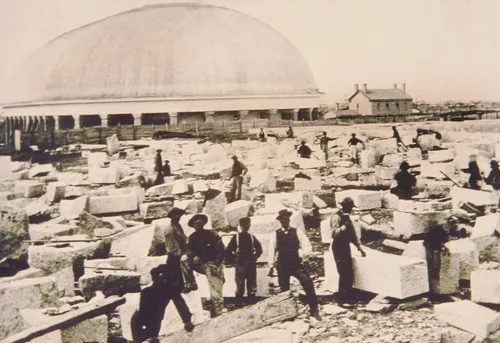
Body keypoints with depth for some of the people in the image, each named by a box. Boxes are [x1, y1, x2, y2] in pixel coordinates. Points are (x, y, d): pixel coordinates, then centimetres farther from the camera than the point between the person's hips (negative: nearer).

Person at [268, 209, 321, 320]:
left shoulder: (297, 232, 2)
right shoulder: (275, 235, 4)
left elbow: (307, 246, 1)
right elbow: (272, 251, 7)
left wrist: (300, 254, -14)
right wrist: (271, 266, 6)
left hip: (297, 264, -1)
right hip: (282, 266, 1)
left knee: (308, 284, -14)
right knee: (284, 290, 8)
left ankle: (314, 310, -4)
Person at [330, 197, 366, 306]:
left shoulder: (347, 217, 12)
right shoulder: (336, 217, -14)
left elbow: (353, 233, 19)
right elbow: (334, 234, -26)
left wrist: (359, 247, 17)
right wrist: (345, 225, -29)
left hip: (346, 247, 9)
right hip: (338, 248, -8)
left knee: (350, 274, 11)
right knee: (343, 274, -8)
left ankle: (349, 296, 22)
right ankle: (341, 298, 1)